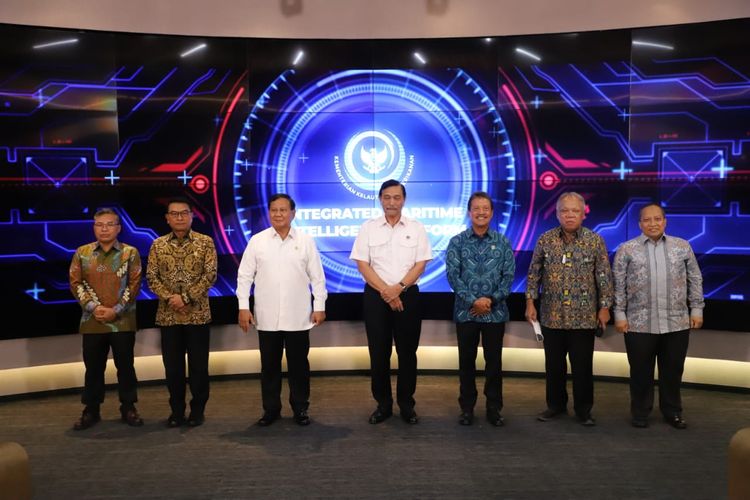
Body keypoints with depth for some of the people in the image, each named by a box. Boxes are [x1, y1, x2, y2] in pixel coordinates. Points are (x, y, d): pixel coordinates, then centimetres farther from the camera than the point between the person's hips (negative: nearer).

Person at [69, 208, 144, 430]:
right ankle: (91, 410, 23)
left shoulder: (130, 252, 0)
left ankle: (128, 408, 20)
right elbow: (76, 283, 2)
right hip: (92, 321, 2)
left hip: (123, 321, -1)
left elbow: (134, 284, -4)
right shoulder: (82, 252, 5)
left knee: (125, 366, 6)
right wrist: (93, 307, -10)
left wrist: (116, 310, -12)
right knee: (93, 367, 9)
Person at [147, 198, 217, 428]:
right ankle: (176, 410, 22)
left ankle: (198, 409, 18)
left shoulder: (205, 242, -2)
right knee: (172, 365, 8)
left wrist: (186, 297, -16)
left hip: (198, 314, -2)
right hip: (168, 315, 2)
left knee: (198, 365, 4)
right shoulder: (158, 245, 5)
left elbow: (210, 274, -8)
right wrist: (169, 298, -13)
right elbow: (151, 277, 2)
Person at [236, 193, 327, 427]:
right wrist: (243, 307, -3)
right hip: (267, 316, 1)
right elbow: (245, 276, 3)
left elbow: (317, 276, 3)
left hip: (298, 316, 0)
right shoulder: (257, 240, 2)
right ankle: (270, 409, 22)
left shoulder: (306, 241, 2)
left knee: (298, 364, 8)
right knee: (269, 365, 9)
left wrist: (319, 306, -1)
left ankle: (300, 409, 21)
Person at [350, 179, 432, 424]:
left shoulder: (416, 228, 3)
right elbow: (362, 264, -3)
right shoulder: (368, 227, 2)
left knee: (407, 352, 6)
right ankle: (383, 404, 18)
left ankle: (406, 404, 19)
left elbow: (420, 264, -2)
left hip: (407, 295, 0)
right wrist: (385, 291, -12)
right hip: (376, 296, 0)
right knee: (378, 352, 5)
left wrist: (399, 287, -14)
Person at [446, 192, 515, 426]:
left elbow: (509, 274, -1)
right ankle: (467, 407, 21)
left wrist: (492, 299, -13)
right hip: (465, 310, 0)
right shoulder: (457, 242, 0)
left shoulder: (502, 242, 3)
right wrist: (472, 301, -15)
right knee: (466, 361, 8)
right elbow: (452, 274, -7)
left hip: (495, 311, 1)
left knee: (494, 361, 7)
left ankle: (494, 407, 21)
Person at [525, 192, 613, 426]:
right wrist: (530, 302, 0)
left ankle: (583, 409, 21)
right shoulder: (545, 240, 1)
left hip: (584, 316, -1)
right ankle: (555, 404, 27)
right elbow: (534, 273, 5)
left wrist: (604, 307, -3)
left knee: (583, 365, 5)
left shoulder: (595, 241, -3)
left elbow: (604, 276, 0)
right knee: (553, 364, 11)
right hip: (552, 315, 2)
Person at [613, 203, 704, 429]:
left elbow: (695, 280, 10)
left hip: (677, 322, 2)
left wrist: (696, 309, 5)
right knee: (641, 371, 6)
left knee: (673, 370, 11)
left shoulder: (682, 246, 7)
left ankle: (672, 412, 27)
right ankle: (640, 412, 21)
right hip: (639, 324, -2)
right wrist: (619, 314, -4)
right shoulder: (627, 249, 0)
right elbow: (618, 285, 0)